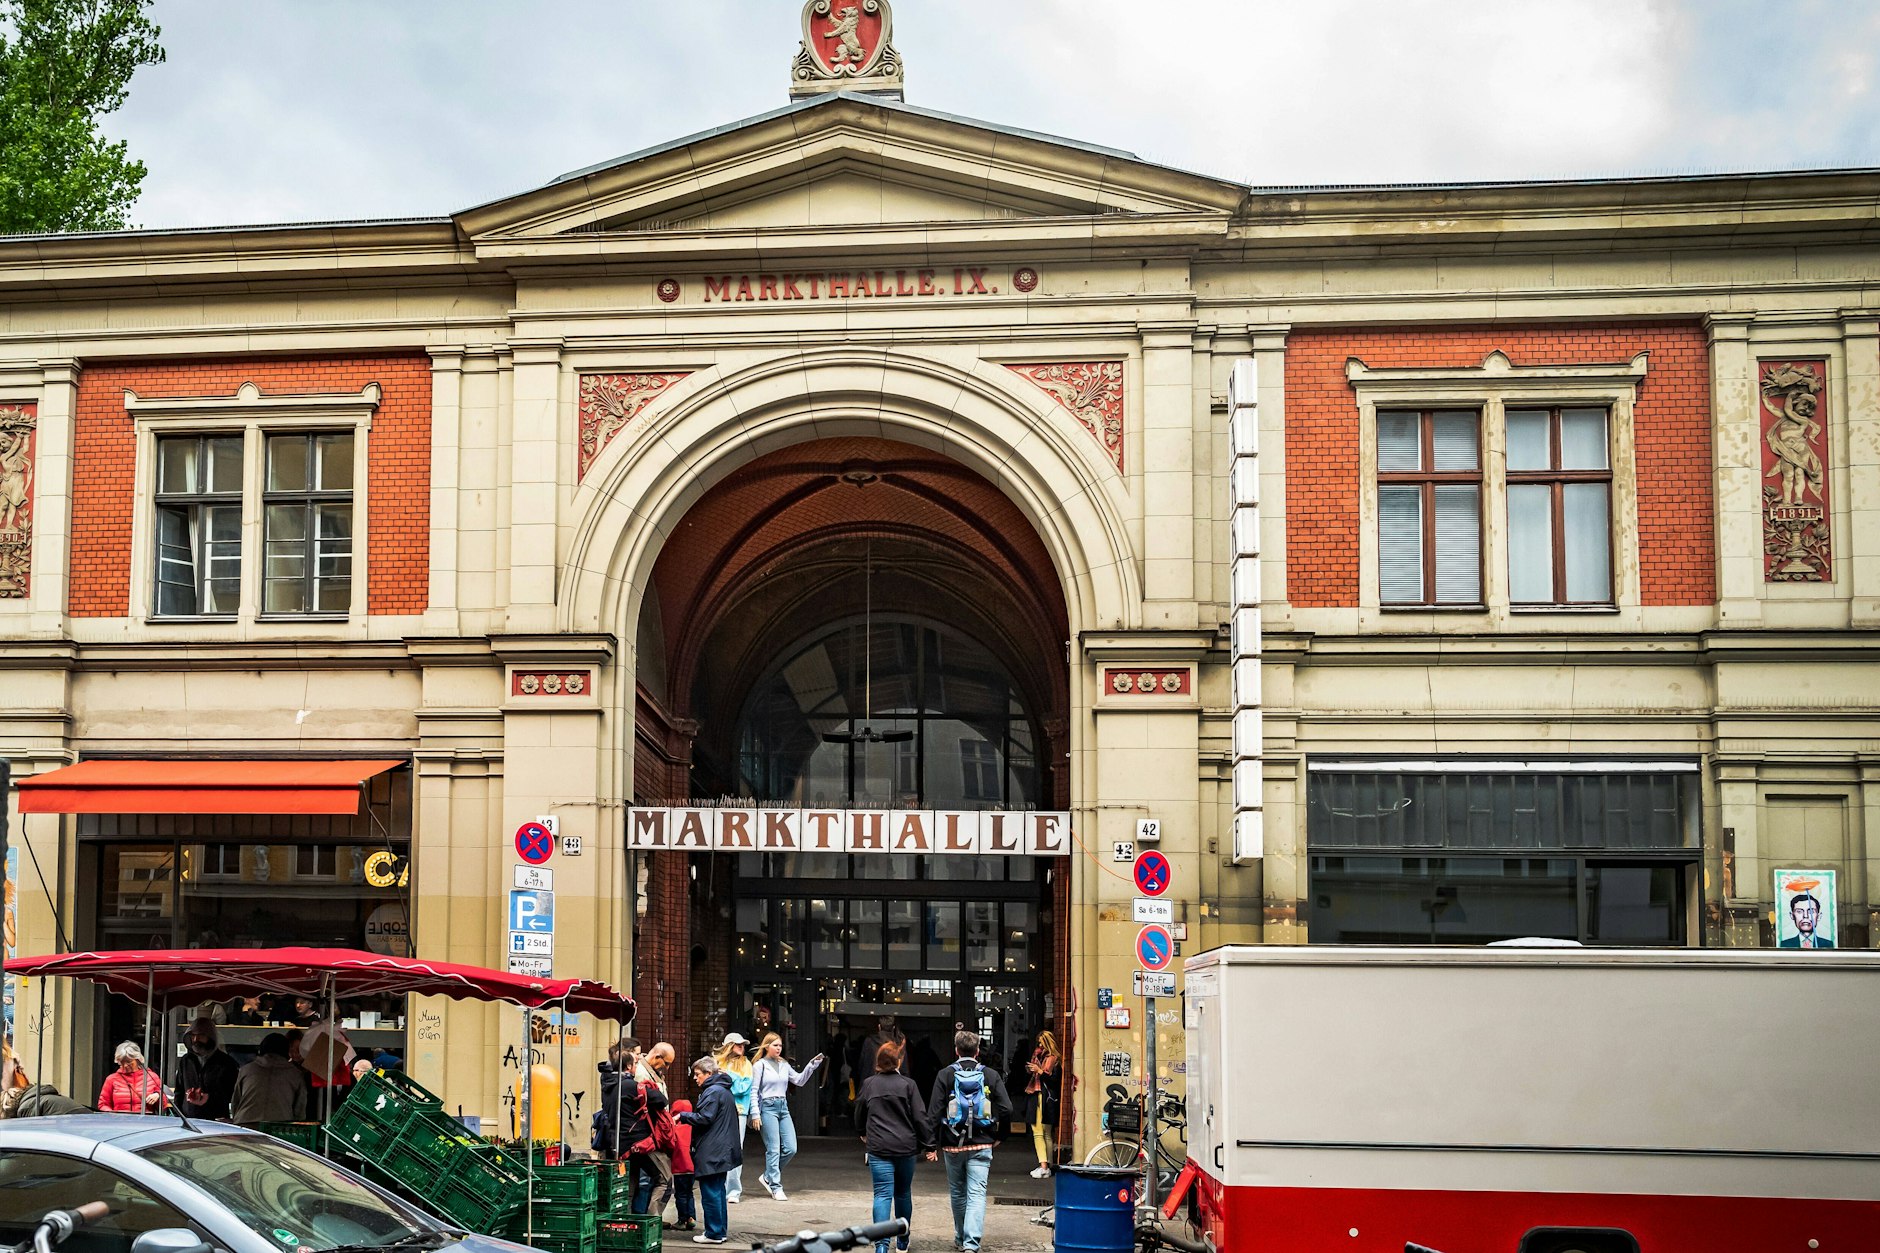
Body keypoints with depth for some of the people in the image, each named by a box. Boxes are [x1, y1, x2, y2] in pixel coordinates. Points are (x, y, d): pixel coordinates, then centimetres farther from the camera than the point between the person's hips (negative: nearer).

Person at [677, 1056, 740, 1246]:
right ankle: (720, 1230, 19)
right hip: (722, 1151, 10)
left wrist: (683, 1116, -9)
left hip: (711, 1152, -10)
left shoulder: (713, 1092, -14)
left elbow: (704, 1118, -20)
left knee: (710, 1193, -5)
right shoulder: (724, 1090, 18)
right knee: (718, 1191, 15)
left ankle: (714, 1233, -2)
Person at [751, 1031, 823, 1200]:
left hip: (783, 1107, 6)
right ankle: (776, 1188, -1)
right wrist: (755, 1114, -11)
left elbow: (799, 1080, 14)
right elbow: (754, 1091, -4)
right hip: (768, 1107, -6)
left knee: (790, 1148, 1)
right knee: (773, 1149, -6)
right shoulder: (760, 1065, -2)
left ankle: (769, 1177, 18)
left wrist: (811, 1065, 3)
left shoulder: (784, 1065, 14)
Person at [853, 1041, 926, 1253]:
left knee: (883, 1194, -4)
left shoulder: (868, 1084, 3)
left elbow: (859, 1116, 16)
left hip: (878, 1147, 0)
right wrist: (928, 1145, 3)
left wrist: (864, 1134, 35)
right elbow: (920, 1117, -5)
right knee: (903, 1193, 16)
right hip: (905, 1146, 0)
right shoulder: (908, 1084, -3)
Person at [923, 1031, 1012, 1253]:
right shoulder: (991, 1076, 0)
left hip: (953, 1145, 0)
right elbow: (1006, 1109, -4)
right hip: (981, 1145, 0)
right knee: (977, 1195, -4)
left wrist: (931, 1144, -3)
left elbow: (934, 1112, -6)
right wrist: (995, 1134, 13)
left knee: (958, 1193, 17)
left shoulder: (945, 1075, -2)